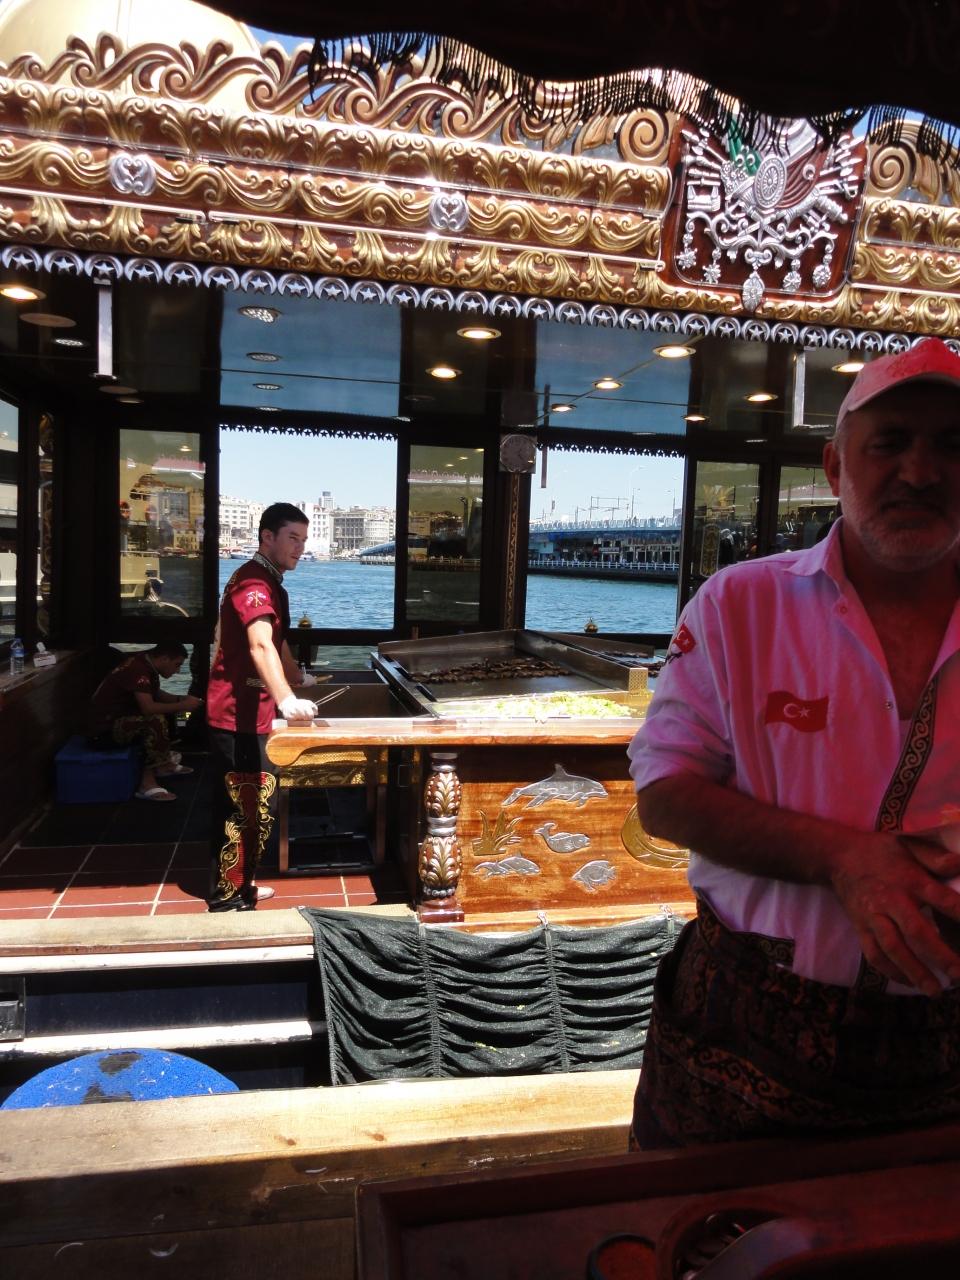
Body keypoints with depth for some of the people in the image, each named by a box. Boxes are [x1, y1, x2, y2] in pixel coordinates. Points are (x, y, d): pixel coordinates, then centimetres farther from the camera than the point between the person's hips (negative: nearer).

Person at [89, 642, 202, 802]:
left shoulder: (146, 665, 7)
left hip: (120, 720, 10)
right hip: (104, 729, -10)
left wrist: (181, 699, 5)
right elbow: (148, 708, -29)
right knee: (156, 720, -27)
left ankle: (164, 763, 7)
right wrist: (182, 706, -19)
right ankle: (147, 783, -21)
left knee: (164, 711, 12)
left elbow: (157, 695, 22)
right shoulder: (137, 669, -21)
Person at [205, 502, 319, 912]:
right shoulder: (254, 582, -20)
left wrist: (298, 676, 46)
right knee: (246, 807, -5)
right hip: (238, 714, -11)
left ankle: (236, 885, 33)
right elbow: (261, 646, -38)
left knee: (252, 804, 19)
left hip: (248, 711, 11)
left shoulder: (268, 582, 15)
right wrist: (287, 699, -52)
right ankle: (227, 901, 6)